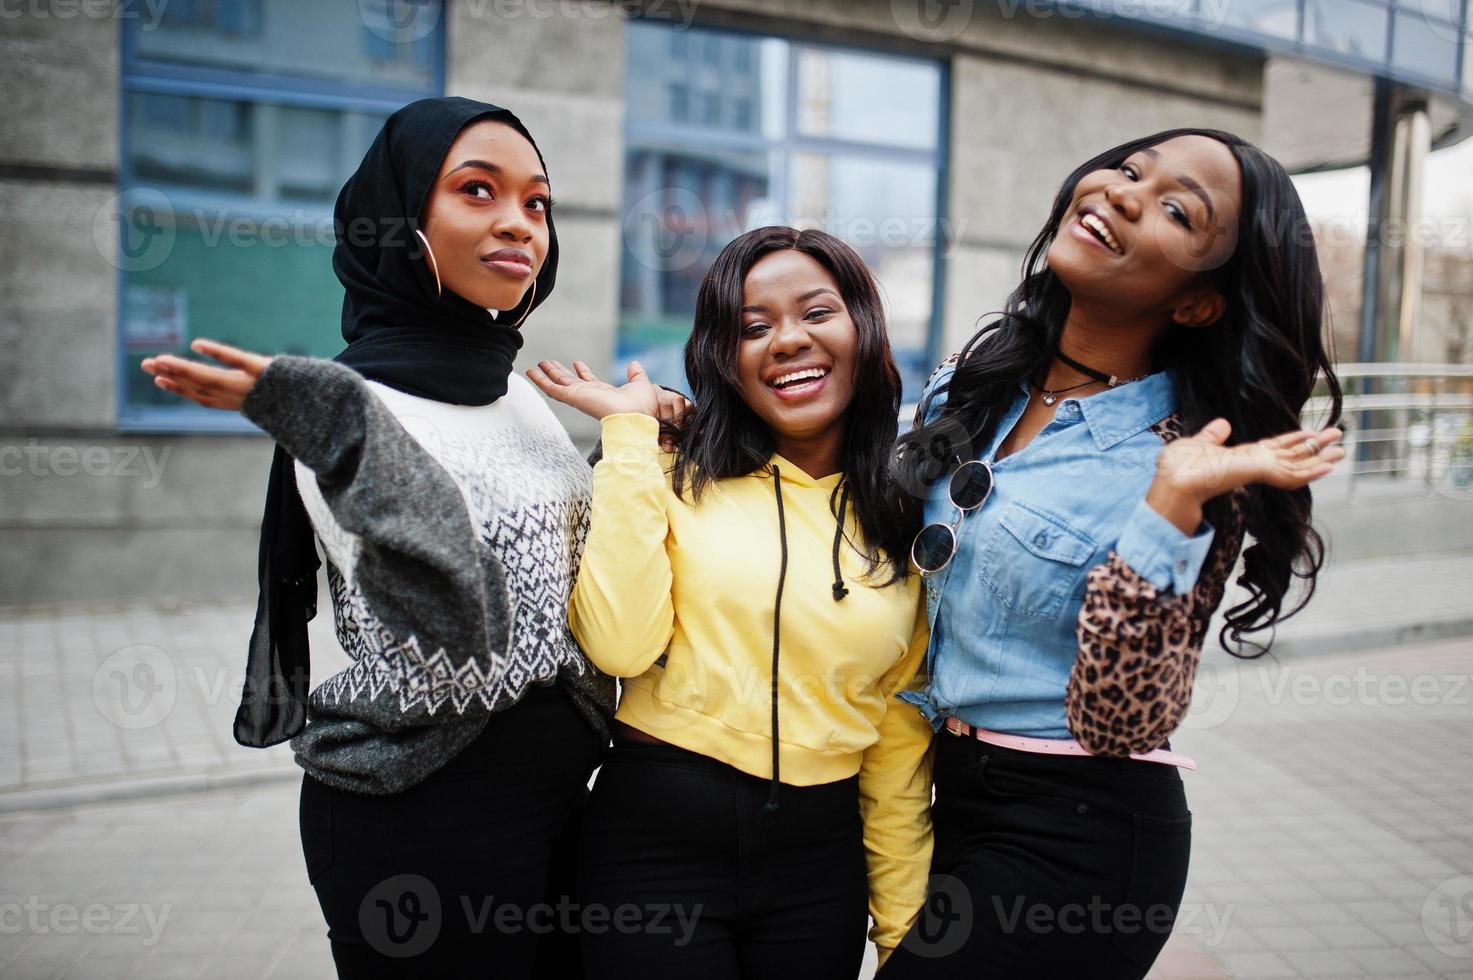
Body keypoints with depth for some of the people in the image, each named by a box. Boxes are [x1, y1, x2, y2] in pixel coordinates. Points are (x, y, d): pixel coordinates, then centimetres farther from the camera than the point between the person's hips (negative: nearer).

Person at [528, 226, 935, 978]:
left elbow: (901, 738, 7)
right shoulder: (679, 472, -3)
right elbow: (622, 643, -19)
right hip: (655, 838, -2)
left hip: (819, 857, 3)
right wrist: (630, 435, -13)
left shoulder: (907, 519, 4)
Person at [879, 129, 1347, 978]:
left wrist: (1169, 510, -28)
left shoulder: (1188, 459, -15)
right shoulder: (973, 382, 0)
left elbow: (1119, 721, -19)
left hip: (1076, 841, -5)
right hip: (951, 797, 6)